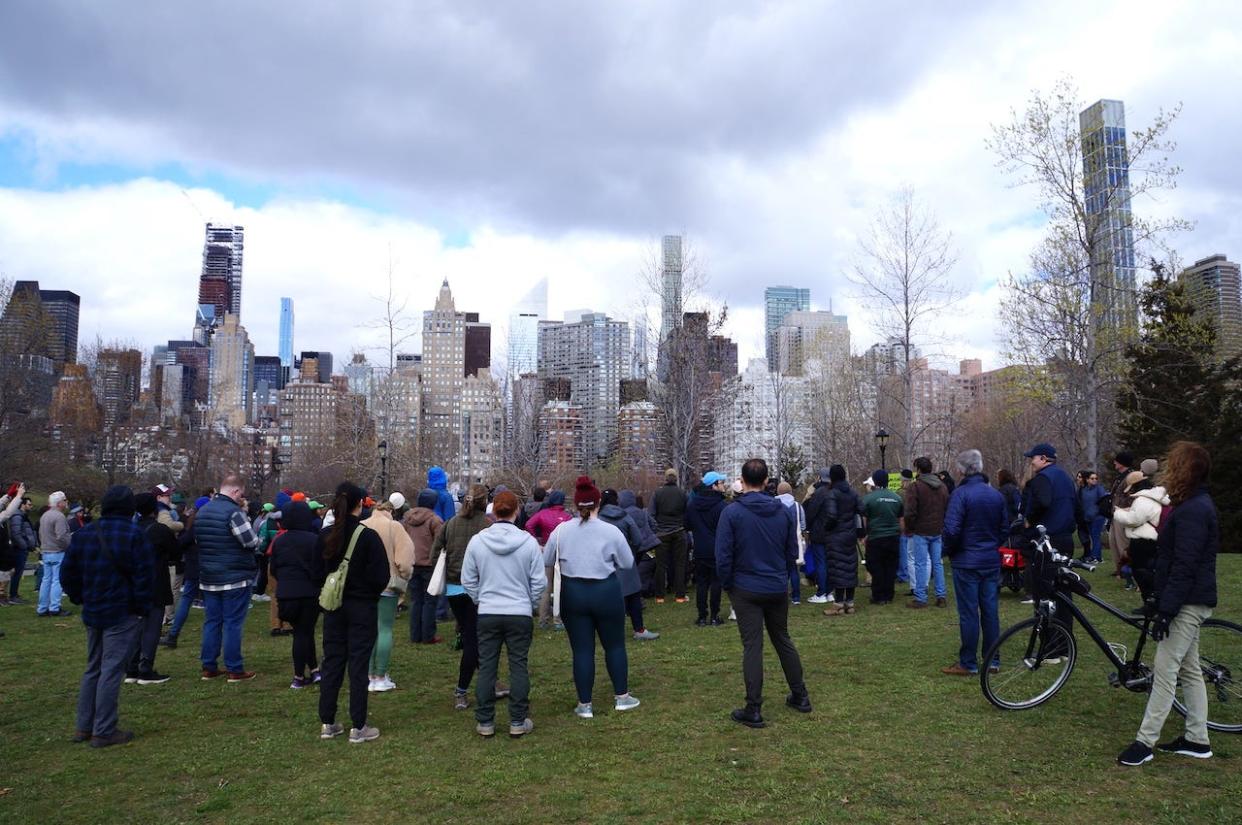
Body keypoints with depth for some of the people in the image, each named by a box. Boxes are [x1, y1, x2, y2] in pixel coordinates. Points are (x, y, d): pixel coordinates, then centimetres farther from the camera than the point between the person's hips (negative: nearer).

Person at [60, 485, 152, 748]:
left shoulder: (83, 534, 6)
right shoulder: (133, 535, -13)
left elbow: (67, 572, 10)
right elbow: (143, 575, -16)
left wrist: (80, 598, 18)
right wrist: (142, 607, -6)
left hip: (92, 612, 7)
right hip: (123, 614, -6)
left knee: (93, 668, 18)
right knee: (112, 671, -2)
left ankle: (84, 727, 23)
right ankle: (104, 732, 2)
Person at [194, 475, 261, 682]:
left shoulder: (202, 512, 9)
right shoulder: (234, 512, -18)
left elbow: (197, 541, 19)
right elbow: (252, 542, -20)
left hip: (208, 578, 7)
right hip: (235, 578, -7)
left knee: (211, 621, 13)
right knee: (233, 623, -1)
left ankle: (208, 667, 18)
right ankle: (235, 669, 4)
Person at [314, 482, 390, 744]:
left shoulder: (325, 536, -1)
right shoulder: (368, 536, -16)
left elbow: (317, 574, 4)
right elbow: (381, 576, -14)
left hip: (334, 607, 4)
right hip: (362, 608, -4)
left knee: (331, 663, 13)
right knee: (358, 666, 2)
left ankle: (327, 724, 19)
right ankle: (358, 728, 7)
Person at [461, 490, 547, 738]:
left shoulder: (477, 541, -6)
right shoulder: (528, 541, -9)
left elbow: (468, 580, 2)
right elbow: (539, 581, -4)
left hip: (487, 614, 1)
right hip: (520, 614, -1)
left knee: (486, 667, 10)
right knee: (519, 667, 8)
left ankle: (485, 722, 18)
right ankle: (518, 722, 14)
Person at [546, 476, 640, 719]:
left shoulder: (561, 531, -7)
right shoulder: (611, 532, -11)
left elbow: (546, 561, 4)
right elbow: (627, 563, -1)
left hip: (573, 593, 1)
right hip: (606, 592, -1)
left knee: (581, 650, 8)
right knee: (615, 645, 15)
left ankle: (584, 705, 15)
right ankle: (622, 697, 25)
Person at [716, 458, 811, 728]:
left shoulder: (732, 512, -14)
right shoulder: (783, 511, -1)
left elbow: (723, 555, -13)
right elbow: (792, 551, 6)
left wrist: (727, 585, 1)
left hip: (746, 589, -4)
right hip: (777, 589, 4)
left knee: (752, 646, 1)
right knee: (783, 640, 19)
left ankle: (753, 710, 5)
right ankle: (800, 696, 29)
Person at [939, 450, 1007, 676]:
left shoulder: (961, 494, -16)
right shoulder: (996, 495, 5)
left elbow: (951, 530, -20)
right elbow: (1004, 528, 12)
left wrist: (948, 551, -3)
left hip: (966, 562, -6)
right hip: (992, 561, 6)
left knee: (968, 613, 0)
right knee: (991, 611, 12)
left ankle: (968, 664, 6)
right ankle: (992, 660, 20)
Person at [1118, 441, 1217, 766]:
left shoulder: (1192, 511, -21)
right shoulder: (1196, 505, 13)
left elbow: (1184, 567, -24)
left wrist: (1165, 611, -23)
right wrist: (1161, 602, 21)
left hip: (1188, 604, -11)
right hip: (1191, 602, 11)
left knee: (1165, 671, -7)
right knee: (1189, 669, 16)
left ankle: (1145, 741, -2)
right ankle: (1197, 740, 25)